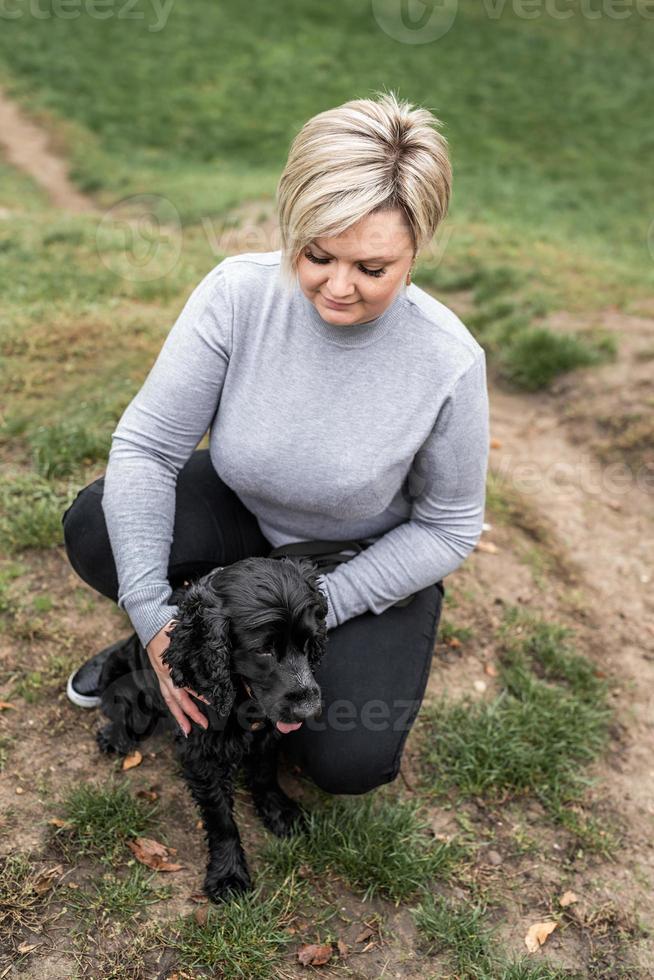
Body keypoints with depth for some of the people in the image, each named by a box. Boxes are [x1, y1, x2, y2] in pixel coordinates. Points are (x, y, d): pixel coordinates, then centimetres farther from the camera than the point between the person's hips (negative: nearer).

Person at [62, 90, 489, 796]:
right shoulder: (239, 293, -25)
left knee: (350, 761, -16)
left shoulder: (449, 361, -27)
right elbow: (146, 444, -20)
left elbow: (448, 527, -15)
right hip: (243, 509, 2)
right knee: (94, 531, -23)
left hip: (370, 559, -1)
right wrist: (153, 615, -28)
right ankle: (175, 641, 9)